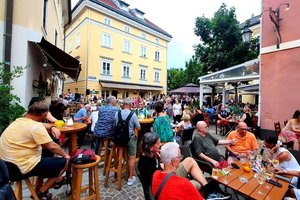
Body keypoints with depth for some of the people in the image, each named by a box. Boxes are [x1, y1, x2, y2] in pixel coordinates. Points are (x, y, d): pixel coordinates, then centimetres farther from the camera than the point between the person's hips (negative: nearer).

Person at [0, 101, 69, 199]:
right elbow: (52, 146, -22)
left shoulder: (18, 121, 7)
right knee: (64, 162, -3)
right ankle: (41, 192, 11)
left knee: (47, 158, 27)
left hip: (8, 166, 10)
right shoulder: (36, 126, -21)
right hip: (22, 168, -10)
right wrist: (65, 155, -6)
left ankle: (38, 191, 31)